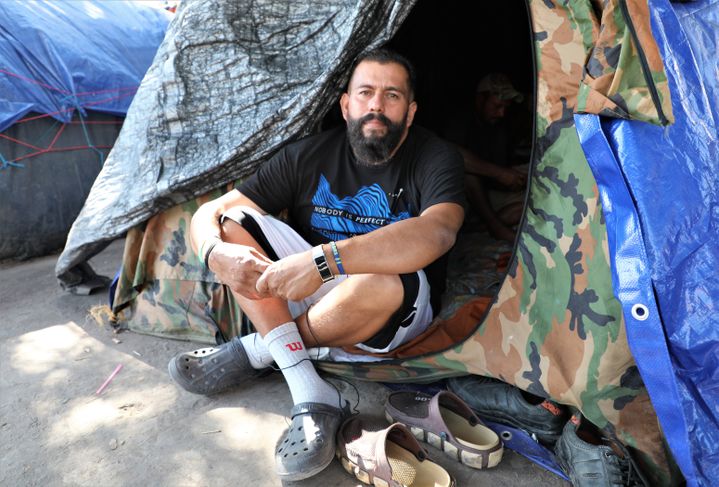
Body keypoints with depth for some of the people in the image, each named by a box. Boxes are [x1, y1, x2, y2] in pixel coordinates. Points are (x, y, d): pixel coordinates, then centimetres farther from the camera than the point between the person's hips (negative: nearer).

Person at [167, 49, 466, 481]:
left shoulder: (436, 158, -14)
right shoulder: (308, 156, -5)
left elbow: (437, 232, -37)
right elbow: (210, 212, -6)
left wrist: (324, 260, -47)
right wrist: (216, 252, -30)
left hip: (399, 313, -4)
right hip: (315, 287, 4)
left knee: (382, 282, -39)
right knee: (234, 222, -13)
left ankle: (255, 349, -10)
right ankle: (313, 397, -23)